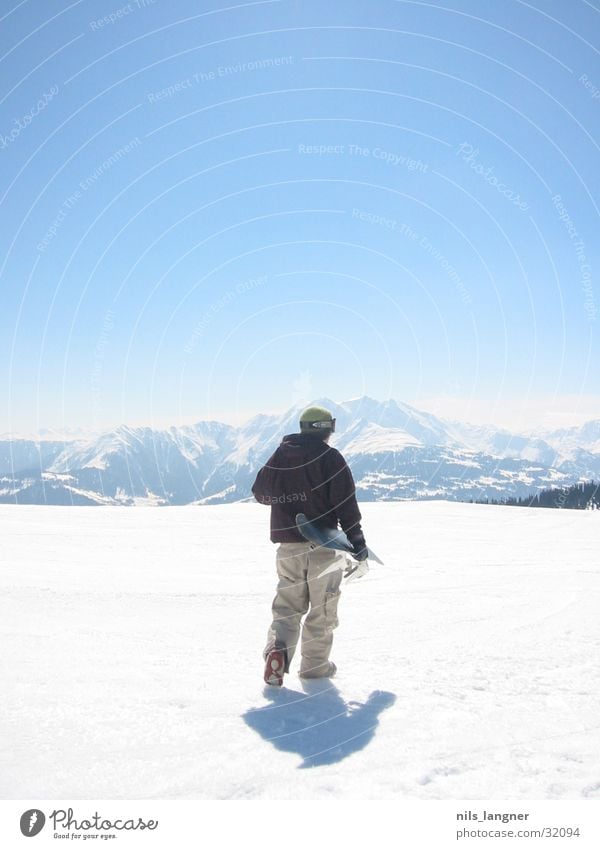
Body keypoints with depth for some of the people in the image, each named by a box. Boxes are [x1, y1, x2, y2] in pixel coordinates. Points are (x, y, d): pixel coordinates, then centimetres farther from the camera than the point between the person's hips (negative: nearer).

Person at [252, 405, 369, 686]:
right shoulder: (330, 458, -9)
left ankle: (277, 648, -8)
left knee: (288, 605, 14)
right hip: (323, 545, -4)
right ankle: (315, 664, 18)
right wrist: (358, 543, -8)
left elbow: (260, 493, 18)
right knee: (322, 607, 11)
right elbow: (346, 505, -12)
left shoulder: (278, 457, 6)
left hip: (288, 546, 4)